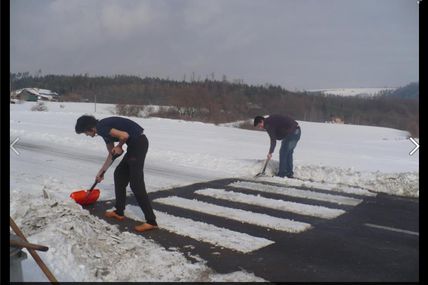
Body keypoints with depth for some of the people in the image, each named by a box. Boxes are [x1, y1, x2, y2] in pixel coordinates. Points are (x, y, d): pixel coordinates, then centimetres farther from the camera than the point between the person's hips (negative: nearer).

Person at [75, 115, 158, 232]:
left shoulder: (101, 128, -10)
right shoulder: (104, 130, 20)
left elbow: (124, 135, -23)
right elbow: (111, 155, 28)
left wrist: (119, 147, -1)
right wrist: (101, 172, 34)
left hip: (138, 143, -10)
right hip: (135, 144, 10)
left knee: (136, 184, -9)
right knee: (119, 175, 18)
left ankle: (151, 221, -7)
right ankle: (119, 212, 26)